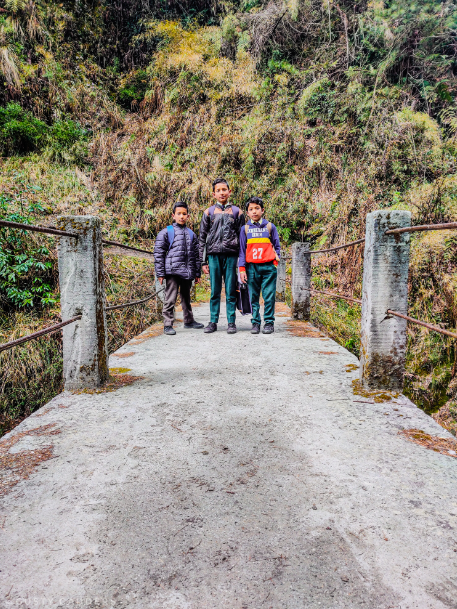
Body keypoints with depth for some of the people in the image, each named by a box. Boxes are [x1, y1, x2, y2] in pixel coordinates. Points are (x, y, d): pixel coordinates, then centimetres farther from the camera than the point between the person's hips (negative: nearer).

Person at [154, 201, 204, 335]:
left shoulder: (191, 234, 16)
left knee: (186, 297, 17)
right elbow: (158, 253, -1)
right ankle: (168, 325, 1)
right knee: (170, 299, -6)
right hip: (172, 271, -5)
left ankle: (189, 320, 30)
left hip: (187, 272, 5)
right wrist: (160, 273, -7)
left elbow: (196, 254, 19)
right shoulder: (166, 232, 1)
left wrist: (197, 273, 15)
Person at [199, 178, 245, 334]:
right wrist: (203, 261, 2)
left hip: (231, 255, 0)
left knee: (230, 291, 1)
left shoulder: (237, 212, 10)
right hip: (214, 255, 1)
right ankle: (213, 322, 11)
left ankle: (231, 322, 9)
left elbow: (242, 237, 10)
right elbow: (202, 238, 9)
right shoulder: (208, 212, 11)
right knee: (215, 291, 4)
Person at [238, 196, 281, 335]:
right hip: (252, 267, 1)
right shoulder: (245, 228, 9)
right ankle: (255, 323, 13)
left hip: (268, 266, -1)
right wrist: (242, 268, 3)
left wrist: (275, 261, 2)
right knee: (253, 296, 4)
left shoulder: (270, 226, 8)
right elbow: (242, 249, 9)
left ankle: (269, 322, 8)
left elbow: (277, 246, 14)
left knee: (269, 296, -1)